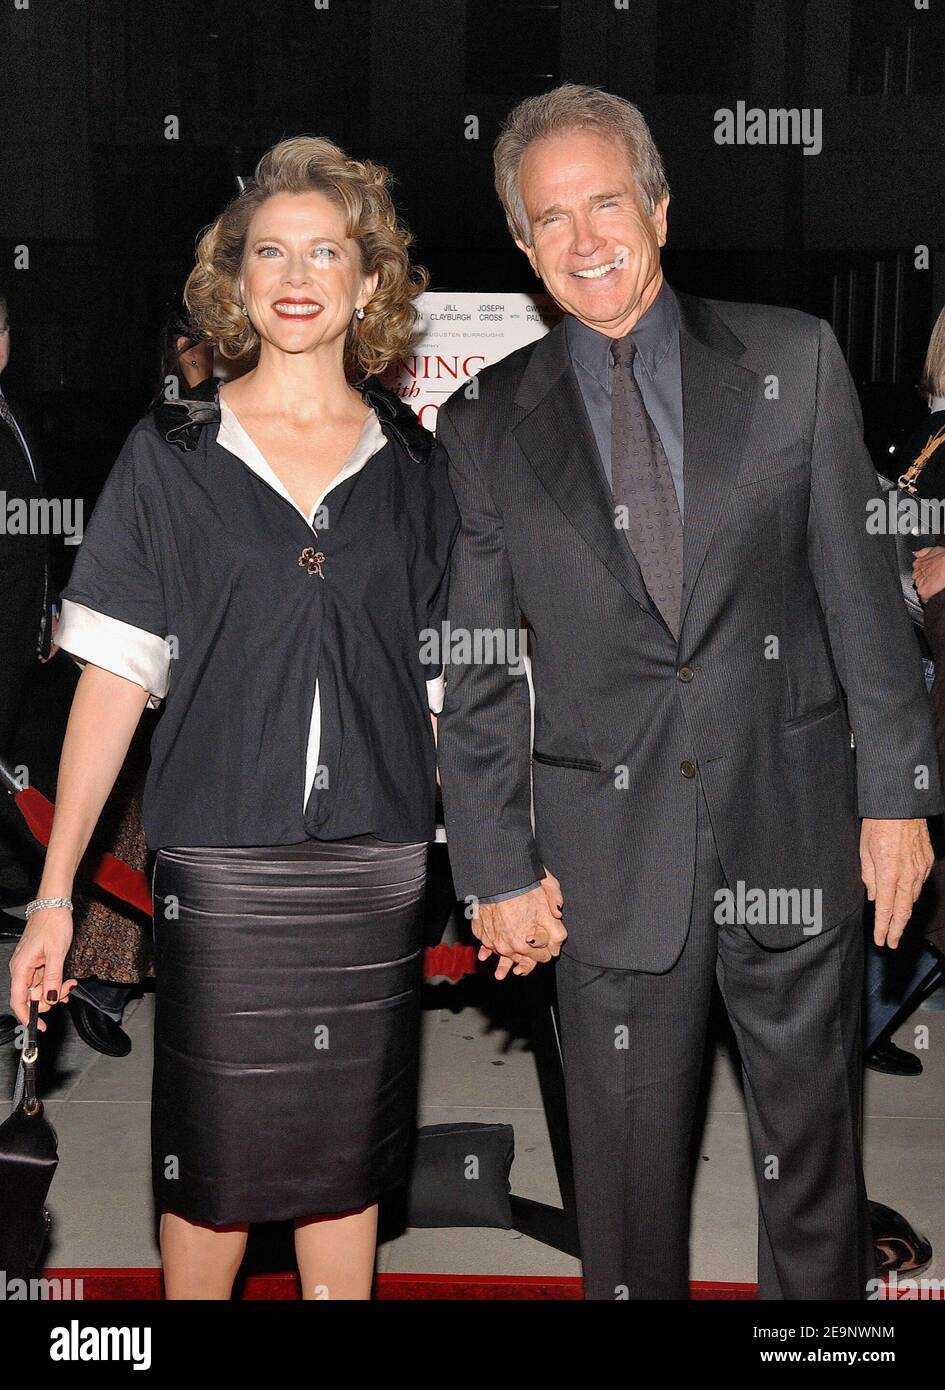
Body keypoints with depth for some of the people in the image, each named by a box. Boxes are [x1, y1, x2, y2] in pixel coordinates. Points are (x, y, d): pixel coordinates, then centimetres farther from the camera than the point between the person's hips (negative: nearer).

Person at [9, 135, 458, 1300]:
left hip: (376, 867, 2)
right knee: (211, 1162, 9)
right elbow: (114, 678, -2)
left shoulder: (415, 467, 6)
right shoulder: (170, 455, 1)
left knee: (346, 1159, 12)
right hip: (219, 866, -1)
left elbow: (448, 689, 8)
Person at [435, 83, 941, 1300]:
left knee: (813, 1148, 15)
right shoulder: (486, 425, 2)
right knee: (625, 1174, 13)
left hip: (795, 831, 0)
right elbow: (474, 676, 3)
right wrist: (498, 868, 1)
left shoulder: (794, 360, 1)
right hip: (608, 856, 0)